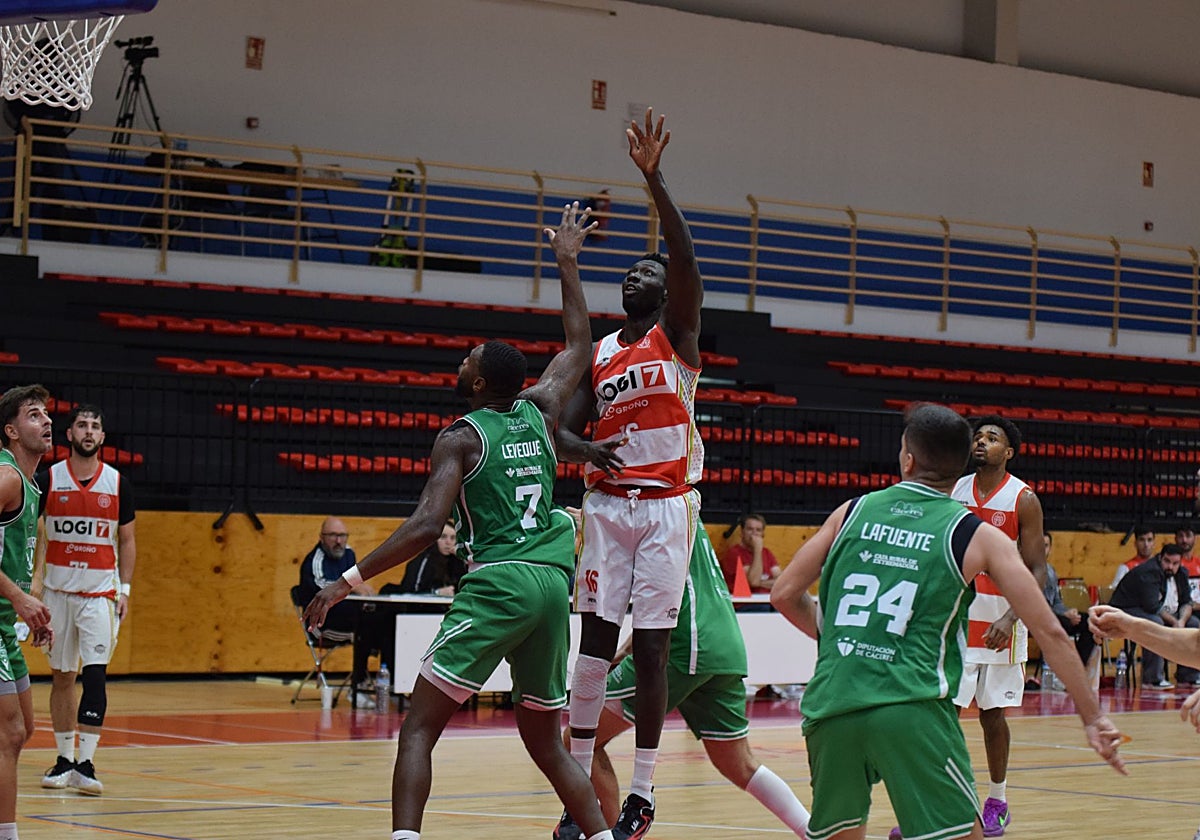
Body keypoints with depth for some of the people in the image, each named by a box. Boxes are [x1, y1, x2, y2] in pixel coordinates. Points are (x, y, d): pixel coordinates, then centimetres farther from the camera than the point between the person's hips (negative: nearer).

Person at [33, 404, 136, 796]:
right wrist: (31, 583, -4)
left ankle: (86, 764, -14)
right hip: (57, 590, 1)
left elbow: (127, 540, 10)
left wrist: (125, 589, 2)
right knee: (61, 676, 8)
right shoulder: (48, 479, 0)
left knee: (95, 674, -12)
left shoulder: (117, 483, 2)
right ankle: (64, 759, 19)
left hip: (100, 591, -1)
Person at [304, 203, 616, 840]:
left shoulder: (460, 438, 0)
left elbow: (426, 527, -12)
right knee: (544, 740, 18)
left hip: (497, 584, -6)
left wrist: (348, 582, -11)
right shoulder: (539, 412, 14)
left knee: (419, 727, -3)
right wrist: (568, 264, 39)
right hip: (553, 583, 6)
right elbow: (578, 350, 33)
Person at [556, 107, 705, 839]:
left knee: (652, 646, -2)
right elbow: (566, 425, 9)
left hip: (668, 504, -3)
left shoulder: (678, 335, 2)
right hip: (609, 503, 3)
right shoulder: (599, 356, 13)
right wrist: (588, 448, -16)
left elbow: (686, 257, -14)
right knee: (596, 639, -1)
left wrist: (653, 177, -25)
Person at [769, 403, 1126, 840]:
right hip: (912, 708, -3)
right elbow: (1049, 632, 4)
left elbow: (784, 595, 16)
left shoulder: (853, 512, 14)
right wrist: (1094, 719, 11)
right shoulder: (979, 537, 7)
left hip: (831, 704, 3)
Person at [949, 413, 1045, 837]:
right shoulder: (953, 492, 5)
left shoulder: (1023, 499, -6)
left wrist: (1010, 618, -21)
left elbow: (1037, 571, -8)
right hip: (955, 618, 3)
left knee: (993, 713, 5)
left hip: (999, 622, -3)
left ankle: (997, 801, 19)